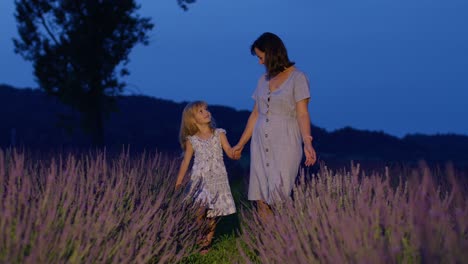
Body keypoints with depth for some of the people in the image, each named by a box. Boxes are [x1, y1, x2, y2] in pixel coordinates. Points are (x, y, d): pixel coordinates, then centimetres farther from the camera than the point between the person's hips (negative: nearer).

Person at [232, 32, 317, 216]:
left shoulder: (297, 78, -2)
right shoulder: (264, 80, 15)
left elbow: (302, 114, -9)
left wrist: (307, 143, -24)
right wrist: (241, 144, 22)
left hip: (285, 144, -5)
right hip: (261, 144, 5)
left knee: (280, 195, -14)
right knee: (261, 199, -1)